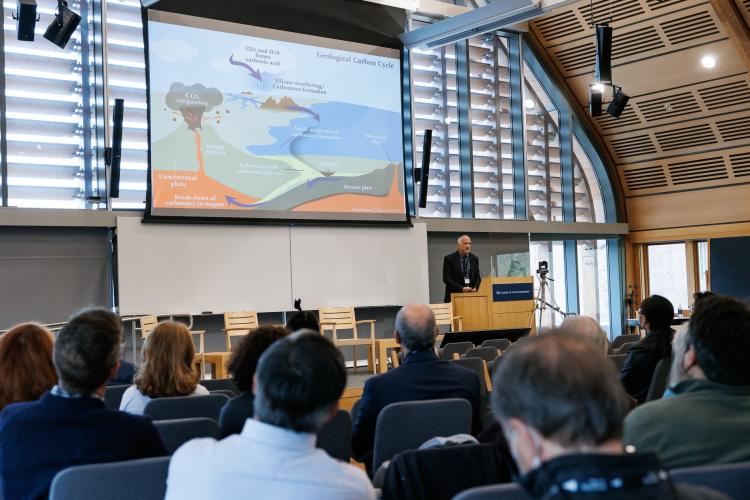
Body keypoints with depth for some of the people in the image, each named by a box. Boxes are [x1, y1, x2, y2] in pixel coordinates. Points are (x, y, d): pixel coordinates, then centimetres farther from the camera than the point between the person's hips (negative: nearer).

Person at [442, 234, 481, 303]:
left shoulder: (474, 258, 11)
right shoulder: (449, 258, -2)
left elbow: (477, 277, 12)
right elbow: (446, 278, -8)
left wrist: (475, 288, -8)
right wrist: (461, 288, -17)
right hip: (454, 296, -3)